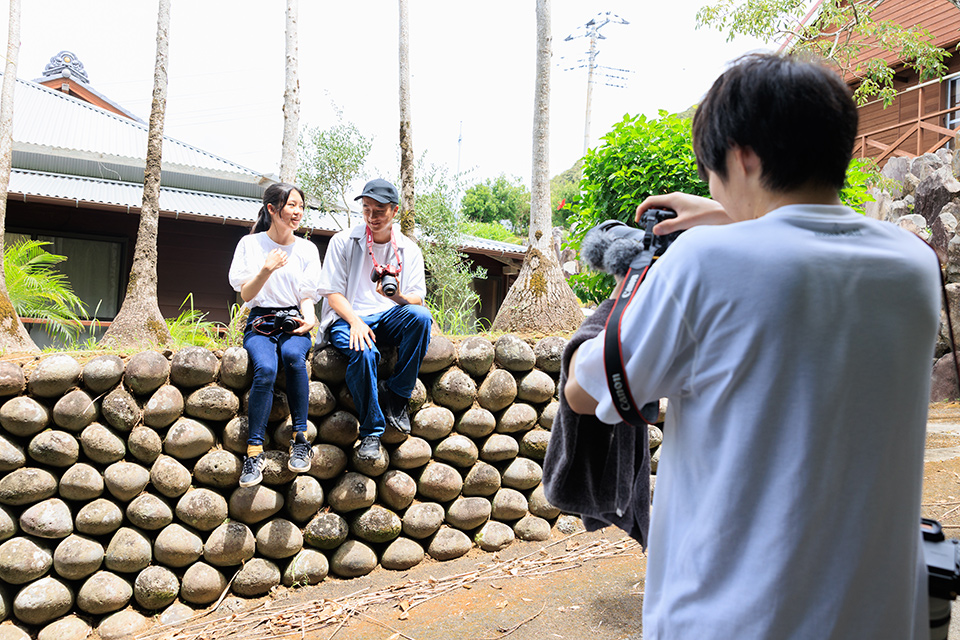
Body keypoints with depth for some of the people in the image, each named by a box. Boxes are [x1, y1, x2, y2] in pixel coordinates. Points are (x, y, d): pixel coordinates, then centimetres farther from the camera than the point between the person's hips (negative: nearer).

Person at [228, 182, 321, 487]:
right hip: (260, 322, -1)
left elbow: (307, 296, 9)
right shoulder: (250, 244, 6)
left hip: (293, 321, 1)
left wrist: (308, 319, -13)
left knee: (294, 355, -35)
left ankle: (300, 439, -26)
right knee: (266, 368, -33)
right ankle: (254, 451, -25)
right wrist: (266, 271, -17)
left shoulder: (307, 249, 11)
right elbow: (246, 295, 2)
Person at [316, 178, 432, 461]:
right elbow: (333, 293, 0)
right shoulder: (343, 241, 3)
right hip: (347, 318, -2)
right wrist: (355, 321, -20)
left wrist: (399, 296, -22)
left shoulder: (409, 250, 9)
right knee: (363, 352, -37)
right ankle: (372, 430, -18)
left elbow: (417, 300, 3)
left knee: (421, 316, -32)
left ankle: (396, 394, -18)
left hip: (390, 318, 2)